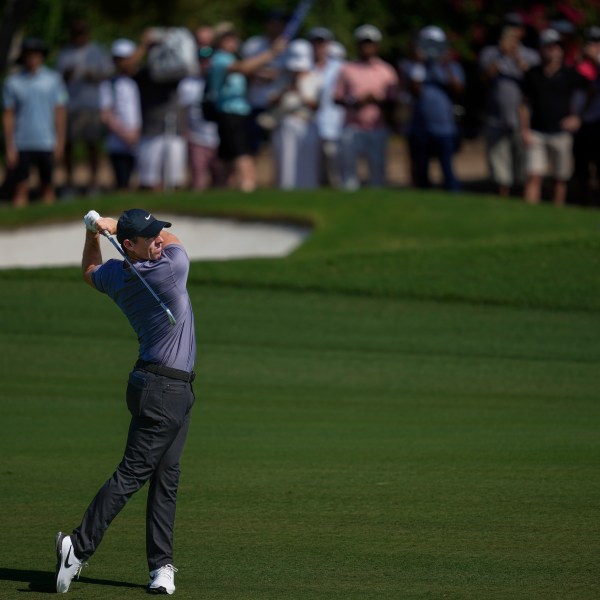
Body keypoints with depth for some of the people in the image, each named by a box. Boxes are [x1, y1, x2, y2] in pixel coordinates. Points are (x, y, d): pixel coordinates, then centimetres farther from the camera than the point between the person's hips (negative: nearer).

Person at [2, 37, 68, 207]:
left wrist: (60, 142, 0)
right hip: (22, 145, -1)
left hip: (47, 143, 1)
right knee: (20, 188, -4)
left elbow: (60, 111, 6)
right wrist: (9, 147, -1)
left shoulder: (53, 79, 5)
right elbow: (8, 116, 4)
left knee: (47, 186, 6)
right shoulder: (12, 82, 2)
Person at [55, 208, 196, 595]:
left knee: (166, 477, 7)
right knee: (133, 472, -10)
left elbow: (90, 271, 28)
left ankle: (161, 565, 5)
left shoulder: (114, 276, 3)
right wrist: (110, 226, 3)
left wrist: (94, 232, 18)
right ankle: (80, 546, -13)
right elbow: (175, 240, 5)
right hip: (164, 389, -8)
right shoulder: (172, 268, -18)